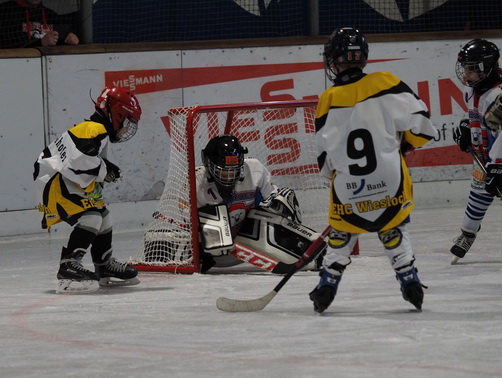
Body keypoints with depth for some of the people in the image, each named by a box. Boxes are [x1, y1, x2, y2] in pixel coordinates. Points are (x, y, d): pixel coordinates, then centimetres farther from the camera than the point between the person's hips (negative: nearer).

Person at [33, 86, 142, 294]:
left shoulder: (100, 134, 19)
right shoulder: (94, 130, -17)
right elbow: (80, 159, -33)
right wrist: (104, 170, -19)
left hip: (66, 182, 11)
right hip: (53, 182, -11)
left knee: (102, 214, 20)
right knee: (90, 216, -25)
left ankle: (105, 268, 33)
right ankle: (68, 268, -34)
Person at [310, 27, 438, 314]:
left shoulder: (329, 102, -5)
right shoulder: (386, 85, -8)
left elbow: (325, 160, 0)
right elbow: (421, 125, -7)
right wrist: (400, 146, 13)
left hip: (348, 190, 0)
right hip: (391, 183, 0)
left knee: (341, 236, 21)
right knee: (393, 231, 22)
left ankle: (327, 286, 18)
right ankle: (410, 283, 16)